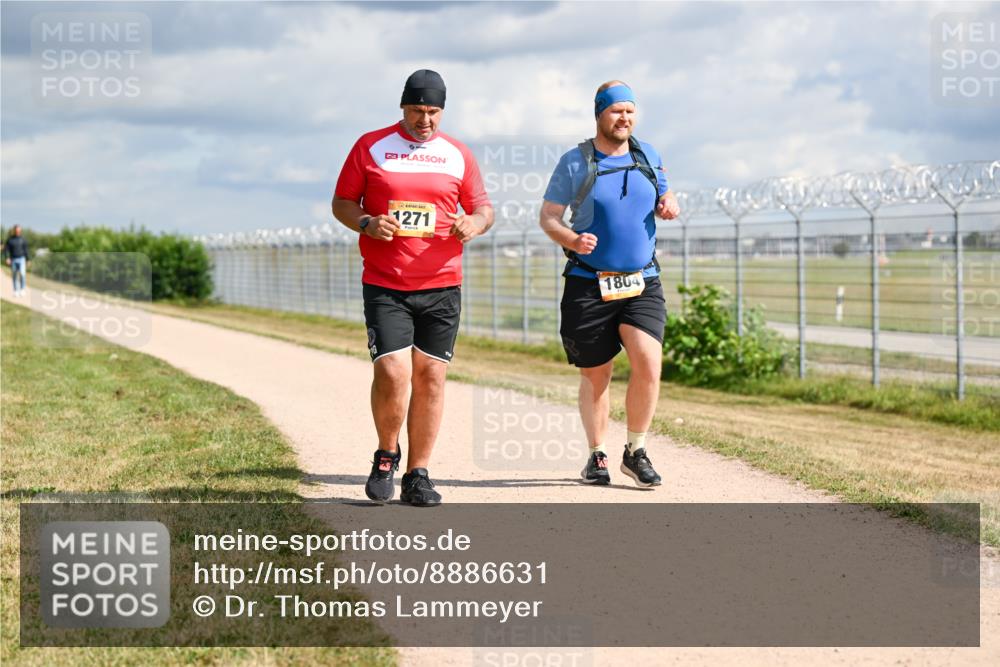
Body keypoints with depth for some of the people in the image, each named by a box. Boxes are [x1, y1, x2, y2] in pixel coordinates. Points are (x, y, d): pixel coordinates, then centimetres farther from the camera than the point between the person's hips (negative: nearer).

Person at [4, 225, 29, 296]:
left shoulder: (22, 239, 1)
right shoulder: (9, 239, -1)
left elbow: (26, 250, 5)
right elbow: (6, 249, -3)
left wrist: (27, 260, 6)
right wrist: (7, 258, -18)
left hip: (21, 259, -1)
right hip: (13, 260, 1)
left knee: (22, 274, -18)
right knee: (14, 276, 5)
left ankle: (22, 289, -2)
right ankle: (16, 291, 15)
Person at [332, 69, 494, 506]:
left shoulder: (457, 154, 9)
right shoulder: (370, 147, 4)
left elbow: (484, 209, 15)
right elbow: (341, 203, 8)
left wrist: (473, 224, -9)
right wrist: (367, 224, -14)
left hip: (442, 287, 2)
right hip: (383, 286, -2)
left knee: (429, 377, 1)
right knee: (392, 373, -15)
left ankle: (417, 476, 11)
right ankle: (386, 456, 12)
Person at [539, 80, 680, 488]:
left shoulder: (648, 156, 10)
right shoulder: (575, 163, -1)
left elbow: (664, 196, 24)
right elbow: (548, 217, -1)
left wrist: (670, 204, -1)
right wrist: (572, 240, -21)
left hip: (642, 284, 2)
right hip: (589, 284, -2)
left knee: (648, 363, -15)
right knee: (595, 376, 4)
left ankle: (635, 451, 1)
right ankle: (597, 456, 21)